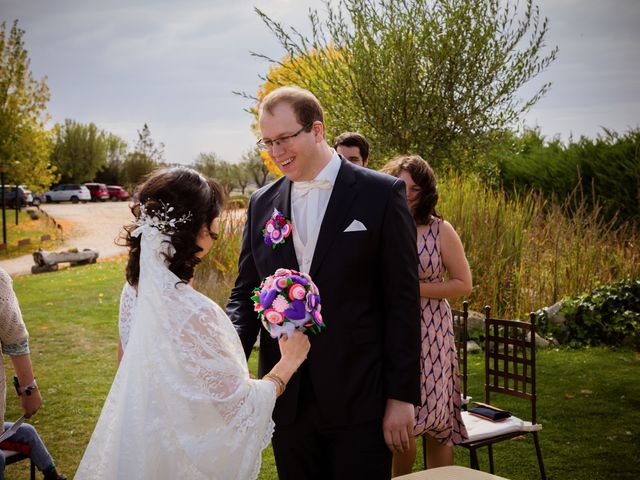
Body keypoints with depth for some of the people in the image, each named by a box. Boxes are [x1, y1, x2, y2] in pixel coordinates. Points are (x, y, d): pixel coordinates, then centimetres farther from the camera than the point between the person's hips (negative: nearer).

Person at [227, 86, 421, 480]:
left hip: (359, 399, -4)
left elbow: (403, 300, -6)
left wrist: (402, 396, -9)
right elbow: (245, 293, 9)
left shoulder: (382, 194, -6)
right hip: (287, 399, 4)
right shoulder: (262, 204, 7)